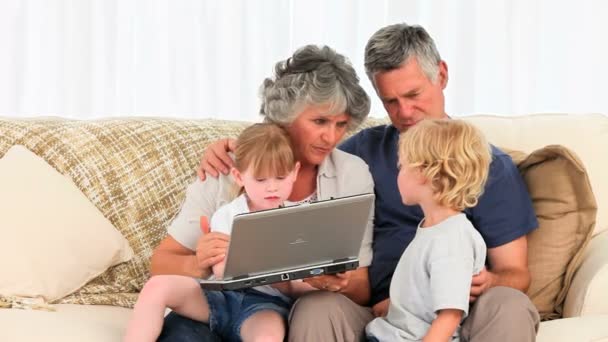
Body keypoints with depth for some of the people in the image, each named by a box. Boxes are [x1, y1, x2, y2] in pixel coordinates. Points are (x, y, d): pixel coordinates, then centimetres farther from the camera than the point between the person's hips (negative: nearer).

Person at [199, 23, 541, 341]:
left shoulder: (493, 167, 8)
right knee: (315, 308, -32)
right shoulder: (367, 149, 16)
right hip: (380, 311, 1)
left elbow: (516, 274, 5)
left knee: (509, 306, -34)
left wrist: (486, 282, -20)